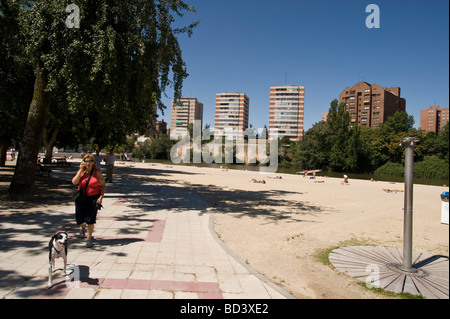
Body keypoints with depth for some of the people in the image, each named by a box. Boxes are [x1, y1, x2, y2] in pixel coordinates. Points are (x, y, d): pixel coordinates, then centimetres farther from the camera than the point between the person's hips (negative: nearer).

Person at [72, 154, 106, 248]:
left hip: (94, 198, -2)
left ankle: (89, 238, 15)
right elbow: (74, 182, -15)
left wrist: (101, 197, -12)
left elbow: (103, 186, 0)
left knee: (90, 219, -5)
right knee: (79, 218, 6)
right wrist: (81, 170, -14)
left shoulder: (97, 172, -3)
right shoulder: (80, 172, 2)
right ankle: (82, 226, 45)